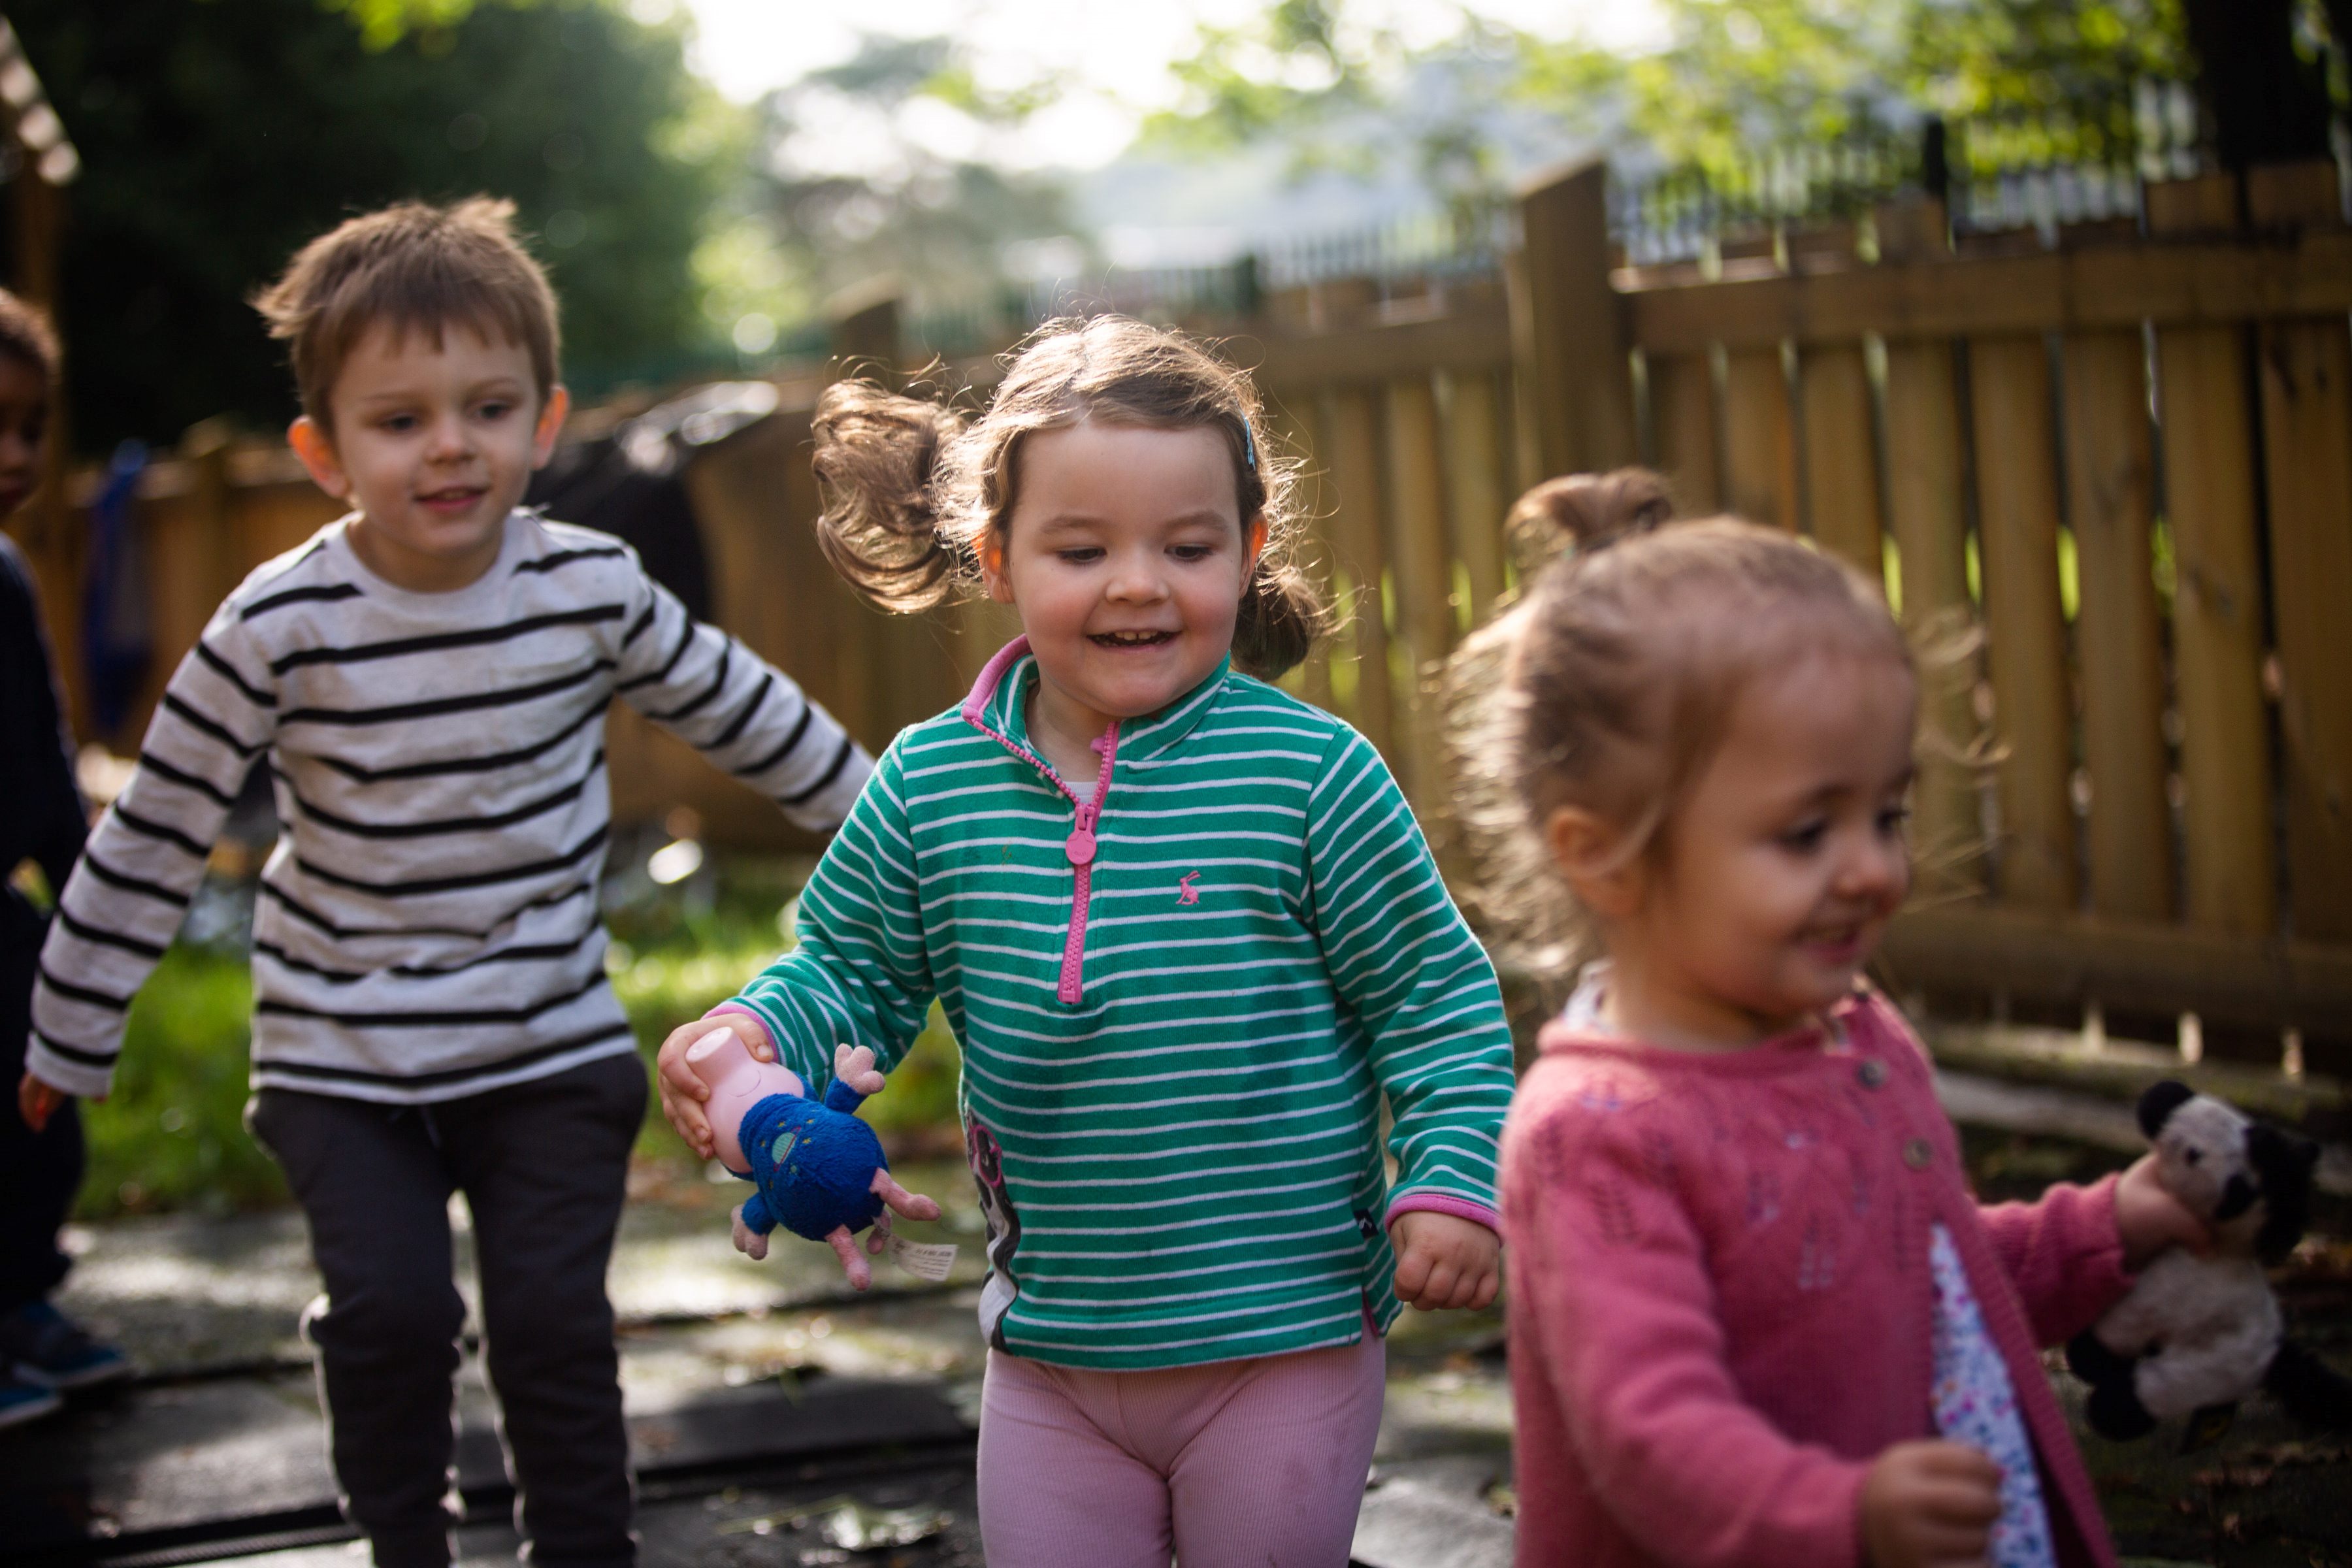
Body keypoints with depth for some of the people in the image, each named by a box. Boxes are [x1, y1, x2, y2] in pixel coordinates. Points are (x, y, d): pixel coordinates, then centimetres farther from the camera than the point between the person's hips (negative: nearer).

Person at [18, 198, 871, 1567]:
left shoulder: (593, 589, -8)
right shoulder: (283, 628, -14)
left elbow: (746, 713, 8)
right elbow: (154, 835, -6)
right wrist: (70, 1041, 0)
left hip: (552, 1042, 1)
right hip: (341, 1056, -1)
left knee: (555, 1316, -4)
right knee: (390, 1310, -11)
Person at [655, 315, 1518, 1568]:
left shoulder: (1311, 774, -10)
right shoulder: (930, 787, -1)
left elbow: (1433, 999, -3)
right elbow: (849, 971, 10)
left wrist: (1450, 1180, -13)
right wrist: (755, 1037, -9)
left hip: (1284, 1343, -3)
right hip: (1048, 1357, 3)